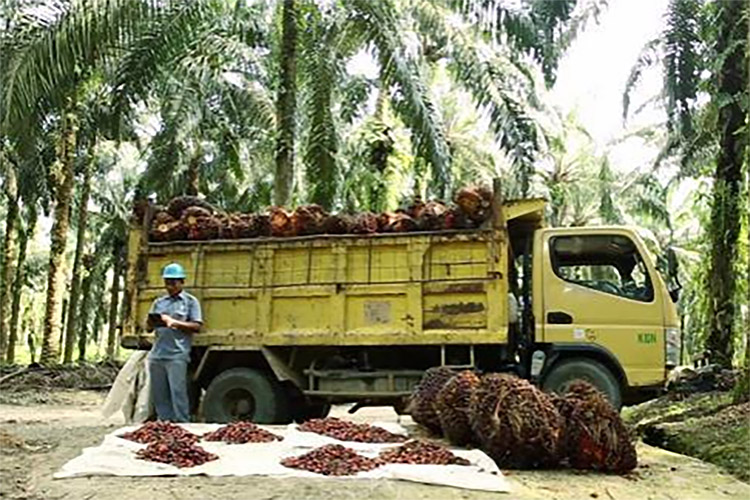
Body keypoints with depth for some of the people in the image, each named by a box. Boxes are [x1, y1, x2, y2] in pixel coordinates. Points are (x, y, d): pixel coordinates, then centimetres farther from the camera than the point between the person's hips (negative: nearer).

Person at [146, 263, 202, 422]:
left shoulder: (190, 301, 6)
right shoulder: (159, 302, 19)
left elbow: (197, 326, -4)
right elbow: (149, 327, 16)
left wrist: (174, 322, -15)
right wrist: (151, 322, -8)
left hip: (177, 355, -5)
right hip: (157, 354, 5)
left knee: (178, 392, -9)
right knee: (158, 393, 7)